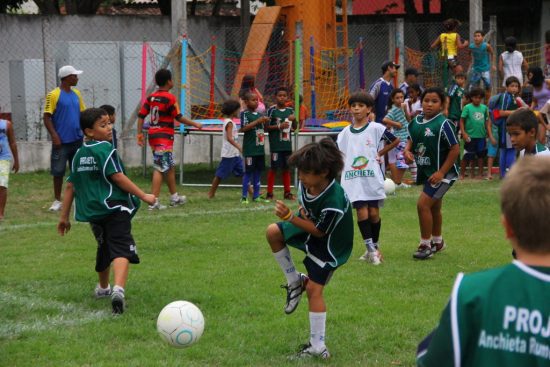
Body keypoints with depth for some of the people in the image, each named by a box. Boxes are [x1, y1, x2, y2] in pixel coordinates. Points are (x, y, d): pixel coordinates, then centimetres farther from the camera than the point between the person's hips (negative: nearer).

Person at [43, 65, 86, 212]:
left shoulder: (76, 94, 10)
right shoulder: (54, 95, -9)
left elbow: (82, 114, 18)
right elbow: (47, 117, -10)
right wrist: (54, 135, -17)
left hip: (77, 139, 5)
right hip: (62, 141, -5)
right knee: (58, 171, 0)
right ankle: (57, 200, 11)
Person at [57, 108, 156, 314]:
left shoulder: (79, 154, 14)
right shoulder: (105, 149, -9)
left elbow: (70, 186, 16)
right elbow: (117, 177, -15)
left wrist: (64, 216, 22)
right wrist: (143, 196, -9)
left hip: (92, 211, 8)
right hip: (115, 207, -8)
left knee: (104, 249, 27)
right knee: (121, 249, -17)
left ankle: (103, 288, 44)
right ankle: (118, 289, -39)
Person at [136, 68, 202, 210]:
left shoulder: (151, 97, 8)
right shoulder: (169, 98, -13)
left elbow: (141, 116, 6)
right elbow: (178, 118, -12)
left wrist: (139, 134, 10)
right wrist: (195, 124, 1)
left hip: (153, 135, 8)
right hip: (164, 137, -8)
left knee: (170, 166, 20)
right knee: (160, 169, -8)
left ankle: (174, 197, 32)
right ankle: (154, 201, -13)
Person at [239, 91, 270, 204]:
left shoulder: (260, 114, 13)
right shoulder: (245, 114, -8)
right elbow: (244, 128, -20)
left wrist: (266, 122, 6)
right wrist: (258, 121, -22)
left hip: (260, 148, 7)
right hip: (250, 149, -7)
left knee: (258, 171, 10)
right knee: (248, 172, -5)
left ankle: (256, 196, 17)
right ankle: (244, 197, 0)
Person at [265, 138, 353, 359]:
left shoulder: (334, 202, -38)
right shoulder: (306, 184, -16)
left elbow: (318, 231, -28)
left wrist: (290, 217, -35)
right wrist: (302, 211, -11)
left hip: (328, 244, -8)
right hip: (311, 225, 8)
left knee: (314, 289, -10)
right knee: (273, 232, -7)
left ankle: (318, 347, -4)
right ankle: (295, 282, 8)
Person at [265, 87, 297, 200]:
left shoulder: (290, 111, 9)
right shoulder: (272, 110, -5)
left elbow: (294, 128, 16)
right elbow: (266, 127, -6)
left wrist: (293, 120, -4)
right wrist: (279, 126, -17)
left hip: (287, 144, 5)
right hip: (275, 144, -5)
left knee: (286, 168, 10)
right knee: (273, 168, -2)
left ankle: (287, 192, 17)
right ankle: (269, 193, 3)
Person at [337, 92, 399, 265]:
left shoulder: (376, 129, -1)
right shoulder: (345, 133, 8)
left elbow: (396, 140, 8)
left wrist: (380, 153, 4)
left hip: (373, 177, -2)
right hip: (353, 179, 2)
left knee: (374, 212, 2)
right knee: (361, 213, -8)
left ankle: (375, 246, 18)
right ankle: (370, 249, -4)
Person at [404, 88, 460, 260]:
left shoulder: (443, 124, -20)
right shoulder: (416, 122, 0)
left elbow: (455, 149, -19)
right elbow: (411, 139, 17)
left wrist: (441, 172, -20)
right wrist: (407, 150, -7)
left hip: (442, 173, -7)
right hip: (425, 172, 7)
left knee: (423, 204, -15)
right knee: (434, 207, 22)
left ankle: (425, 245, -3)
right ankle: (437, 242, 40)